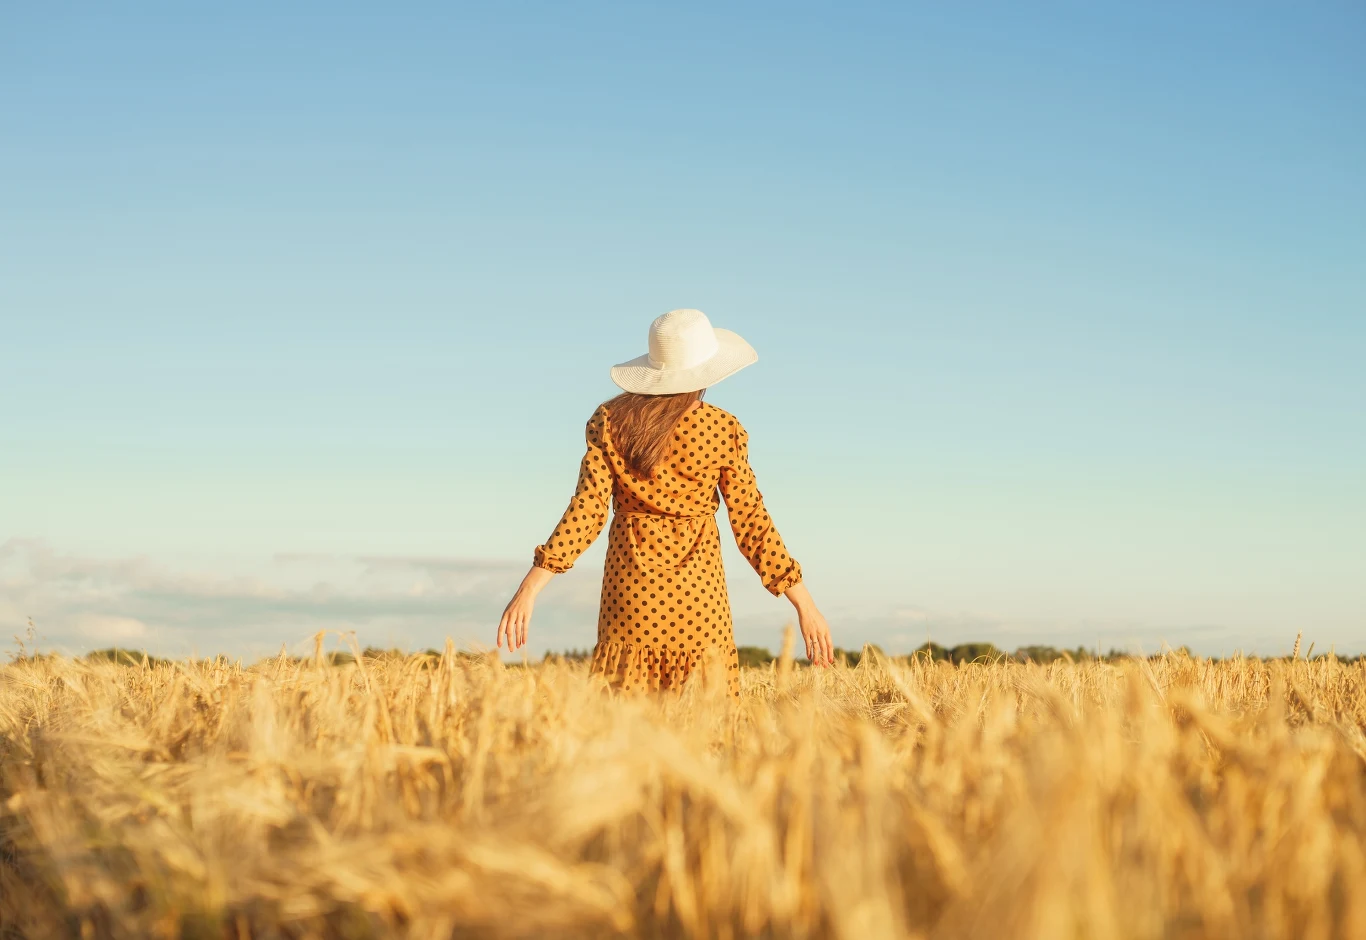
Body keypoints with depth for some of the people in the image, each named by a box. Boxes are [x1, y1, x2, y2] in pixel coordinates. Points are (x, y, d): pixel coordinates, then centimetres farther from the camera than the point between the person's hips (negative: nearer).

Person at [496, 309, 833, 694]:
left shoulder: (610, 422, -1)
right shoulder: (724, 430, -4)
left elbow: (587, 510, -8)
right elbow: (750, 522, -4)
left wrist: (529, 588, -7)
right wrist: (804, 604, 1)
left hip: (630, 582, 2)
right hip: (698, 589, -1)